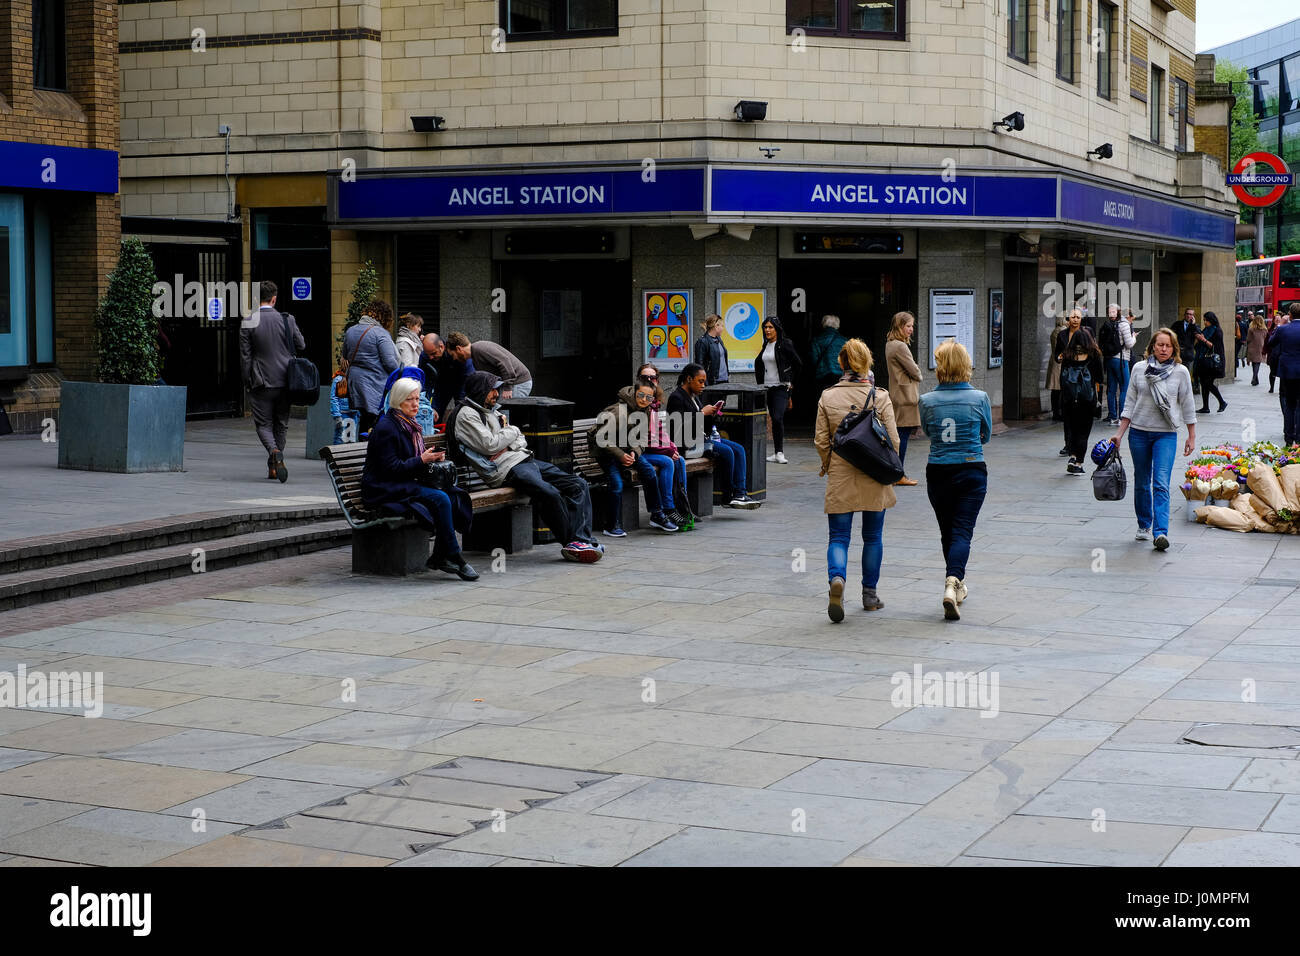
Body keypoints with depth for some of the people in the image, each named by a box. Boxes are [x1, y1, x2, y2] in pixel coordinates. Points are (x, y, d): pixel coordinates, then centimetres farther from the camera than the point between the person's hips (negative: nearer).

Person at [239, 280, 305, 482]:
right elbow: (301, 346, 7)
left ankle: (275, 452, -23)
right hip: (285, 382, 2)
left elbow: (245, 356, -5)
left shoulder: (248, 323, -7)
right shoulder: (287, 320, -3)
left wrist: (248, 383, 2)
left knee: (263, 424, 5)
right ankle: (274, 466, 19)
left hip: (262, 382, -2)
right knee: (281, 424, 14)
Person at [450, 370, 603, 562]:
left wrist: (508, 445, -1)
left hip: (524, 458, 10)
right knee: (550, 493, -33)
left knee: (578, 484, -5)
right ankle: (571, 542, -18)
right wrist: (511, 432, 3)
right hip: (506, 469, -10)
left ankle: (580, 541, -16)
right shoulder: (466, 415, -2)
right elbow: (490, 446, -15)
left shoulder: (491, 412, 26)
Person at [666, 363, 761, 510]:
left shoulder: (693, 396, 19)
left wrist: (712, 415, 1)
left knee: (739, 449, -7)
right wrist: (702, 413, -16)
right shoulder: (676, 398, -10)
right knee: (726, 451, -24)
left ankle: (739, 493, -18)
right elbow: (679, 427, -21)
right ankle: (728, 497, -14)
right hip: (687, 442, -10)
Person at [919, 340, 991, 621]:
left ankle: (957, 584, 30)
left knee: (947, 531, 17)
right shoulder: (979, 398, -7)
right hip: (972, 471, -1)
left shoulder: (927, 401, -6)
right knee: (962, 530, -2)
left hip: (938, 472, 1)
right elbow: (986, 435, 7)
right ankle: (953, 583, -24)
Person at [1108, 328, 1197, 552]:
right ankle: (1144, 525, 29)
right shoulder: (1139, 369, 2)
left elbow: (1187, 406, 6)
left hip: (1166, 434, -2)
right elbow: (1130, 403, 7)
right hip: (1139, 432, 2)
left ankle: (1160, 532, -20)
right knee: (1141, 482, 12)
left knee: (1161, 484, -14)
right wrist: (1120, 434, 3)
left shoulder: (1180, 372, -1)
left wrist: (1191, 437, 6)